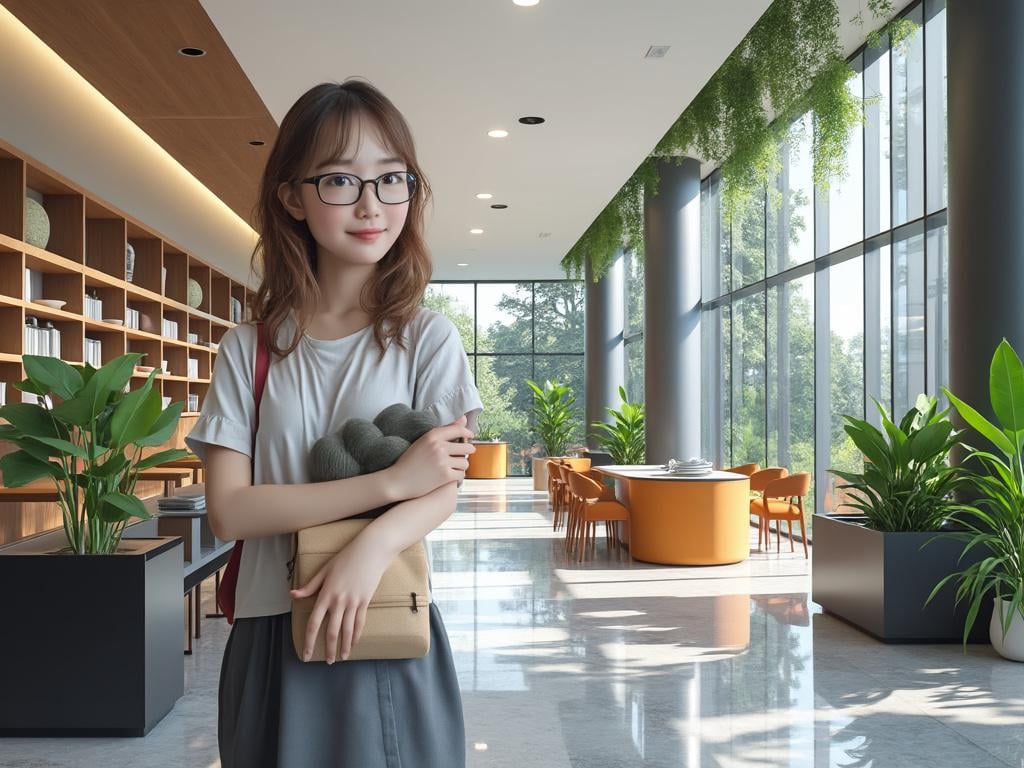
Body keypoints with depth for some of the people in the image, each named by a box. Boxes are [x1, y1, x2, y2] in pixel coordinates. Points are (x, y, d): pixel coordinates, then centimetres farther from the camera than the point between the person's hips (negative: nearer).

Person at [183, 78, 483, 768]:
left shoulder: (427, 338, -1)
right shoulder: (250, 348, 0)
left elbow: (443, 488, -7)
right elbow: (229, 510, -9)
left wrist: (372, 546, -29)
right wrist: (391, 482, -18)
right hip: (273, 636, 1)